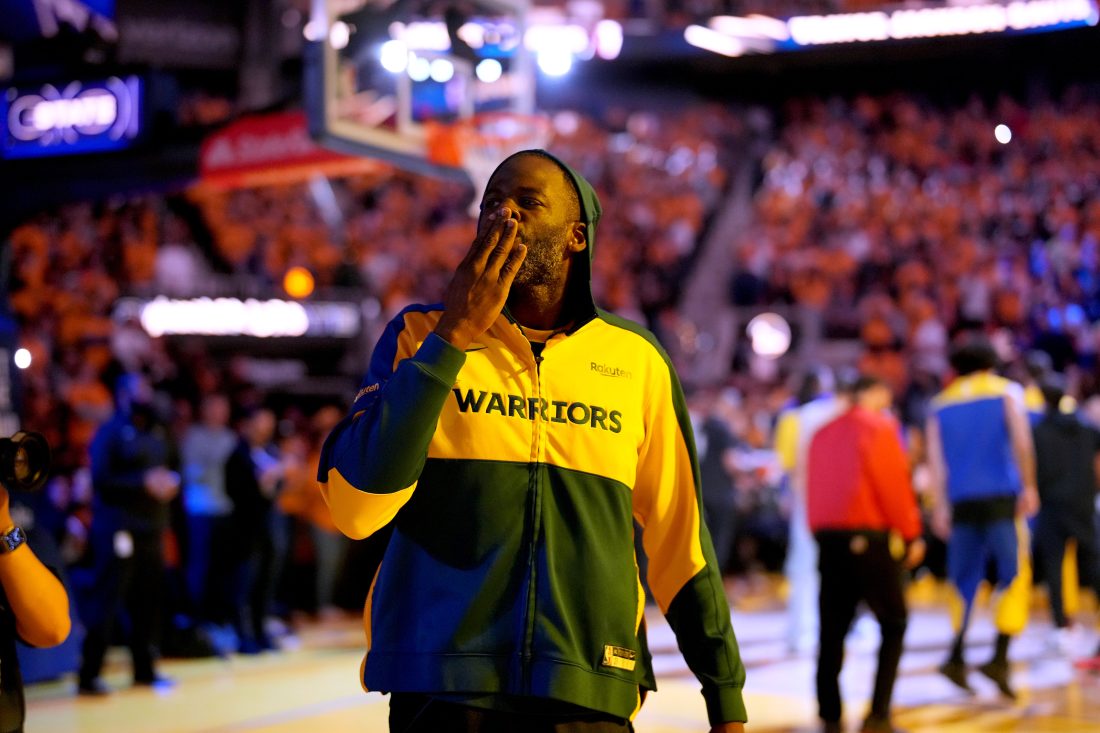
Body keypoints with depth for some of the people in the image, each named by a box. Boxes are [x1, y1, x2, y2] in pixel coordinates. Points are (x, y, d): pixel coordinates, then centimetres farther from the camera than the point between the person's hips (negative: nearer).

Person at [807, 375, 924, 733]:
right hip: (870, 537, -6)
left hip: (827, 537, 6)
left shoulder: (823, 434, 16)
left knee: (833, 628, 8)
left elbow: (814, 490, 13)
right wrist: (911, 534, -1)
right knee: (893, 622, 2)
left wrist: (820, 531, 13)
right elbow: (895, 485, -8)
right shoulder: (880, 427, -3)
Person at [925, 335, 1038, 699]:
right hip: (1001, 498, -3)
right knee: (1015, 575, -1)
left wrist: (939, 509, 4)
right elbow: (1021, 441, -8)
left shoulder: (941, 403, 14)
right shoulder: (1007, 391, 7)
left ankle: (956, 658, 1)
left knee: (965, 579, 11)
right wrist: (1029, 487, -6)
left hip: (961, 503, 3)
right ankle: (1000, 658, -14)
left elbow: (935, 461, 6)